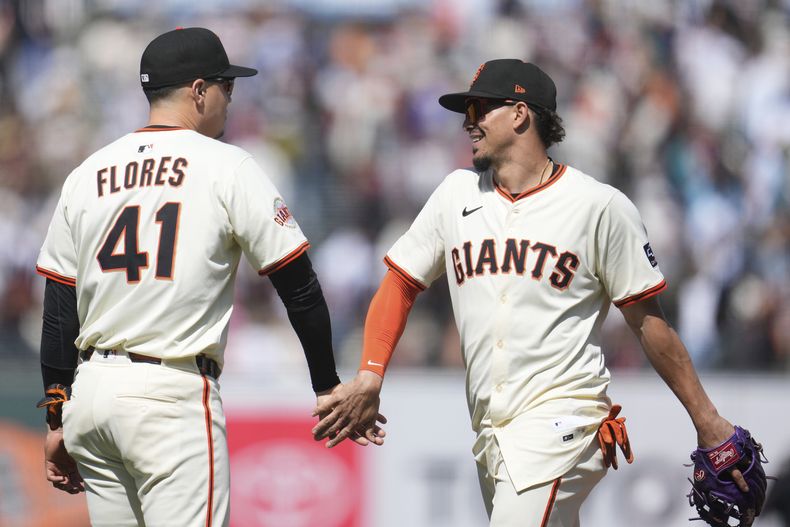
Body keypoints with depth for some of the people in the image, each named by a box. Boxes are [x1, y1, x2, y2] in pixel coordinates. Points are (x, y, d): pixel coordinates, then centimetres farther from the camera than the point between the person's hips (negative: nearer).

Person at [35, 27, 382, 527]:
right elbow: (298, 285, -2)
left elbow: (59, 307, 11)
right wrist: (329, 389, 7)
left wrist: (57, 418, 16)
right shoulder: (226, 166, -2)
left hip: (90, 391, 6)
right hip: (173, 393, -6)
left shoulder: (88, 173, 11)